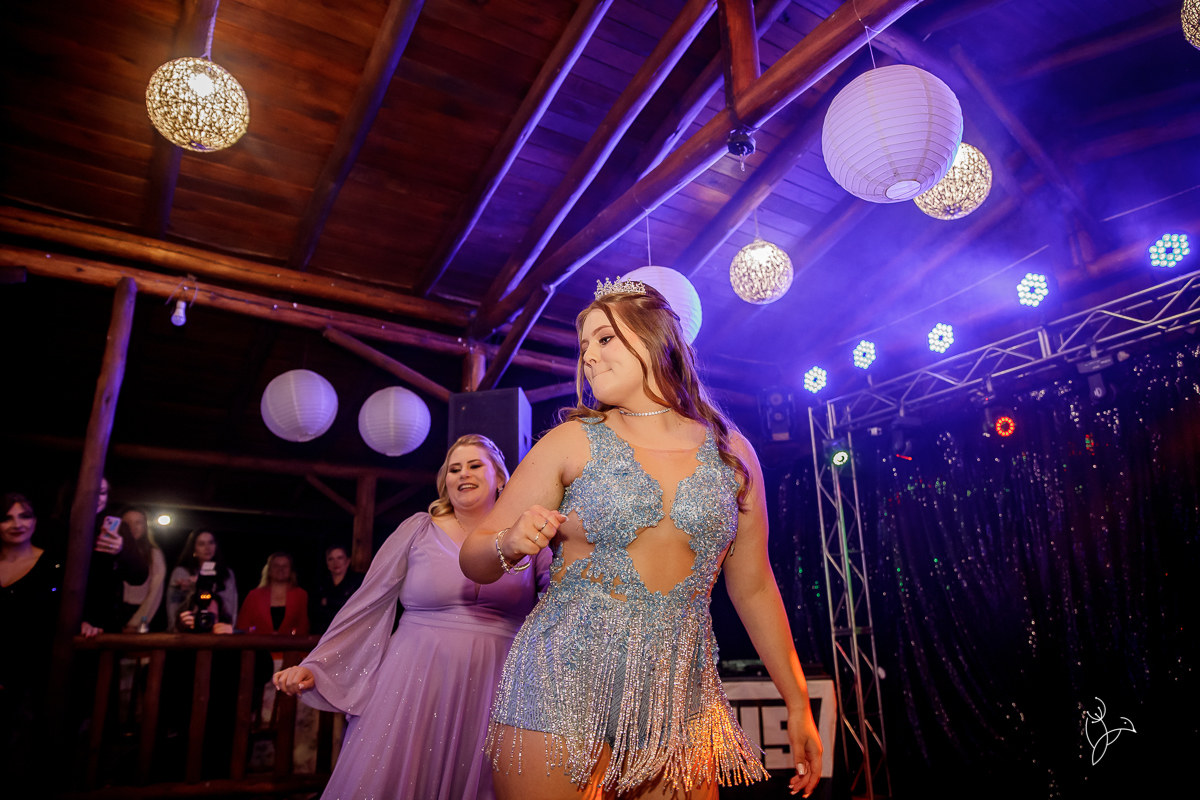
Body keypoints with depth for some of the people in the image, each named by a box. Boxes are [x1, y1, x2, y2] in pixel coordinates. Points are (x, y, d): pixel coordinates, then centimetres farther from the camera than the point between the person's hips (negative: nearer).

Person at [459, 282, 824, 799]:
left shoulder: (731, 452, 4)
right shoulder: (573, 442, -2)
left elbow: (753, 588, 12)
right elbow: (475, 561, 2)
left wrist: (797, 704, 15)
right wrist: (511, 545, -20)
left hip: (676, 699, 2)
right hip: (562, 689, -1)